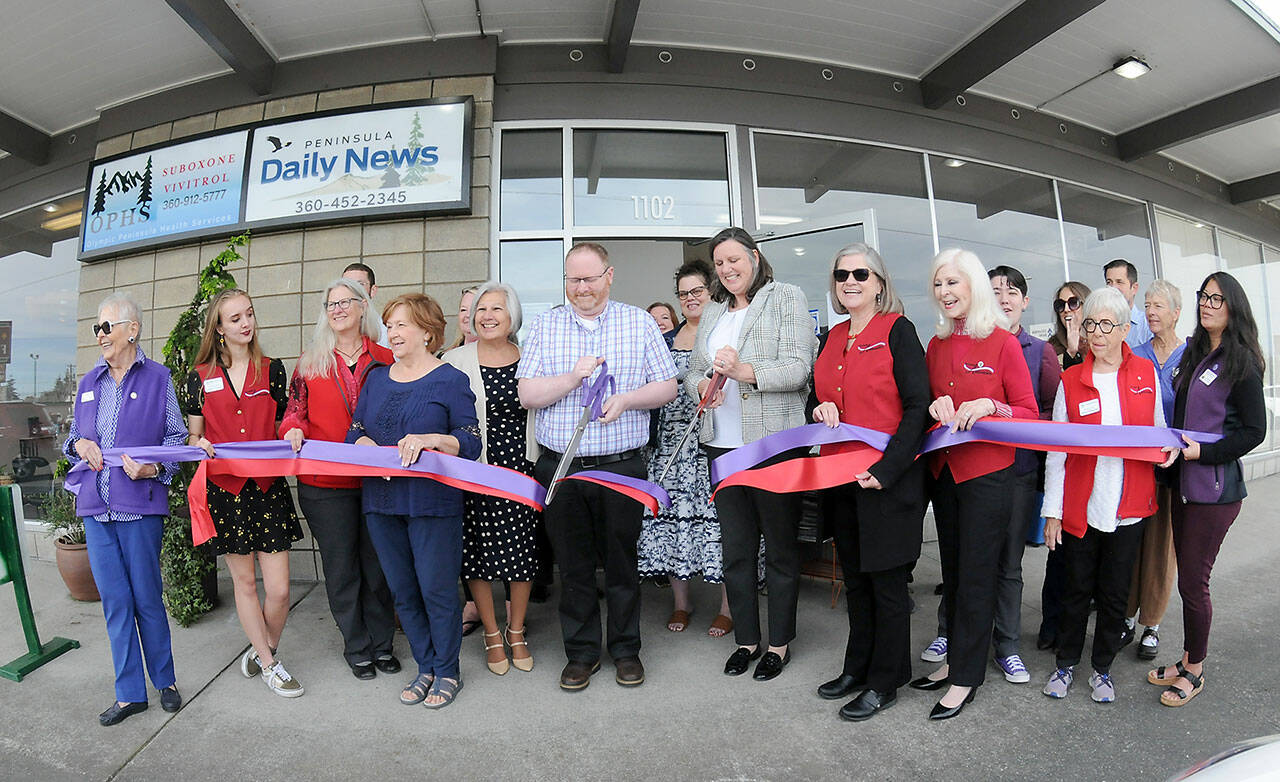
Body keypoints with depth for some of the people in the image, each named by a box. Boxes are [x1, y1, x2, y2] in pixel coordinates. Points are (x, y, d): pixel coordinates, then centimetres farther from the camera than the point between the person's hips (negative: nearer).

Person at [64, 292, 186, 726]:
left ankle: (165, 681, 22)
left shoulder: (157, 377, -1)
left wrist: (154, 468, -16)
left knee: (147, 598, 4)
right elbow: (73, 436, 22)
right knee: (114, 601, 8)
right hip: (95, 506, 5)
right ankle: (130, 693, 20)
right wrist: (79, 445, -1)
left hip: (139, 504, -5)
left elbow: (176, 437, 1)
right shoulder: (89, 382, 14)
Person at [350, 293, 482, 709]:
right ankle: (425, 667, 31)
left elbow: (471, 442, -9)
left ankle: (447, 671, 22)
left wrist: (430, 439, -25)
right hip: (381, 501, 6)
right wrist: (365, 444, -9)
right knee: (402, 592, 14)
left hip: (432, 501, -6)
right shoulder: (377, 378, 13)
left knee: (437, 589, 2)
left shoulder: (450, 380, -4)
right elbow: (355, 430, 13)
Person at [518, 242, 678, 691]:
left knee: (622, 562, 9)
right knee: (573, 565, 10)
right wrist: (574, 377, -14)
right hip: (561, 466, 1)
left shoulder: (639, 322, 5)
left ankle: (626, 650, 29)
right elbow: (527, 394, 0)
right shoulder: (546, 326, 6)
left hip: (622, 465, 0)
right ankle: (581, 652, 28)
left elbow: (667, 388, 3)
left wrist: (625, 399, -14)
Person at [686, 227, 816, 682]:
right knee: (735, 549, 12)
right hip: (722, 445, 5)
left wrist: (745, 371, -25)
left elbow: (799, 368, -11)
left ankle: (779, 642, 24)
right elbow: (693, 371, 18)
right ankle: (746, 639, 28)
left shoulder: (787, 298, 0)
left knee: (780, 547, 6)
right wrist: (703, 387, -5)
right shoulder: (712, 312, 18)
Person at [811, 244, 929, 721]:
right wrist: (822, 409, -3)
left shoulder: (898, 331, -7)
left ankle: (885, 683, 22)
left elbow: (917, 408, -13)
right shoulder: (833, 338, 12)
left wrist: (885, 469, -20)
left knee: (887, 580, 6)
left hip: (888, 479, -6)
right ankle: (858, 668, 34)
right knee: (855, 578, 17)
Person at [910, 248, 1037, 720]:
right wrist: (936, 407, -6)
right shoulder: (937, 345, 8)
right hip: (944, 469, 5)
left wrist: (987, 406, -22)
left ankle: (966, 677, 16)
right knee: (953, 570, 14)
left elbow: (1030, 412, -5)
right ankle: (955, 658, 28)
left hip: (987, 473, -5)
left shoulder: (1002, 342, -7)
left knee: (976, 575, 3)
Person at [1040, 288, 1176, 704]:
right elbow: (1056, 450, -1)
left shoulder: (1146, 373, 3)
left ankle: (1102, 668, 30)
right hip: (1081, 506, -1)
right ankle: (1066, 663, 27)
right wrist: (1052, 511, -3)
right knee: (1077, 590, 9)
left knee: (1115, 593, 11)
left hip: (1128, 507, 1)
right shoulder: (1071, 380, -1)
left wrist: (1171, 447, -10)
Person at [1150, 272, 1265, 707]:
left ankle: (1195, 671, 17)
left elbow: (1254, 432, -10)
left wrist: (1204, 451, -19)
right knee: (1187, 576, 14)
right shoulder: (1194, 355, 12)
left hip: (1215, 488, -6)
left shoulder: (1242, 363, -8)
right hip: (1184, 483, 6)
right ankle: (1188, 659, 27)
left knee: (1192, 581, 0)